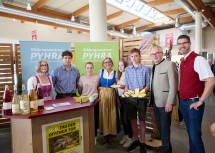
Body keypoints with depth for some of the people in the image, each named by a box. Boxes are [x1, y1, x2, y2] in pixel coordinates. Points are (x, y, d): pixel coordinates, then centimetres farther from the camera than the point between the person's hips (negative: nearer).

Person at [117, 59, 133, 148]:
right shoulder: (119, 75, 11)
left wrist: (124, 87, -27)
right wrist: (118, 98, 14)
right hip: (121, 98, 7)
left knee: (126, 118, -3)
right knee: (122, 118, 13)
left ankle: (130, 137, 14)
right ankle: (126, 135, 29)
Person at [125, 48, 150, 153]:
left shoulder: (145, 69, -6)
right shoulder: (127, 69, 4)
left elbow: (148, 85, -3)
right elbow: (126, 84, 9)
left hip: (141, 98, -3)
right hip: (130, 98, 3)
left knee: (142, 121, 8)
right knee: (133, 120, 13)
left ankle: (142, 143, 23)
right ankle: (136, 140, 31)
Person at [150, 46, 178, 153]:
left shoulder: (170, 64, -10)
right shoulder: (153, 67, 14)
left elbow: (173, 85, -16)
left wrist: (169, 102, -19)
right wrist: (151, 99, 6)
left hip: (165, 102, -7)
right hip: (155, 102, 7)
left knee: (165, 127, 5)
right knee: (160, 126, 17)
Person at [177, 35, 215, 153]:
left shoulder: (198, 59, -16)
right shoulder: (182, 62, 9)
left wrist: (201, 101, -20)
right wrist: (180, 97, 11)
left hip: (193, 103, -7)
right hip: (183, 102, 8)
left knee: (195, 134, 1)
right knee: (190, 132, 20)